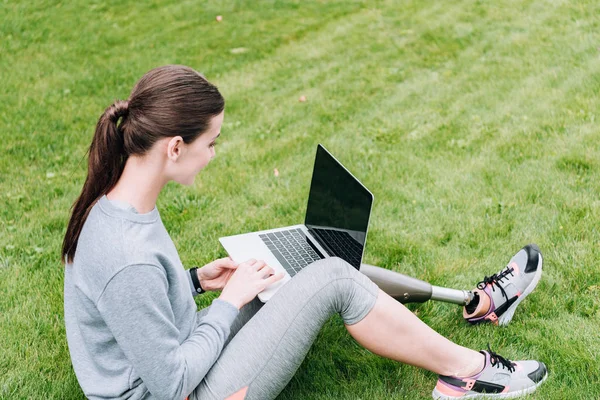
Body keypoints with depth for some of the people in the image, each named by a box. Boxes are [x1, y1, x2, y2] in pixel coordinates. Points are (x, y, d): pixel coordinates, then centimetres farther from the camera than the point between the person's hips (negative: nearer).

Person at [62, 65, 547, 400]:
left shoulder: (113, 200, -5)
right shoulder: (129, 262, -35)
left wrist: (195, 279, 0)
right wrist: (230, 301, -15)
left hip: (168, 357, 9)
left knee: (324, 270, 6)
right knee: (332, 280, -14)